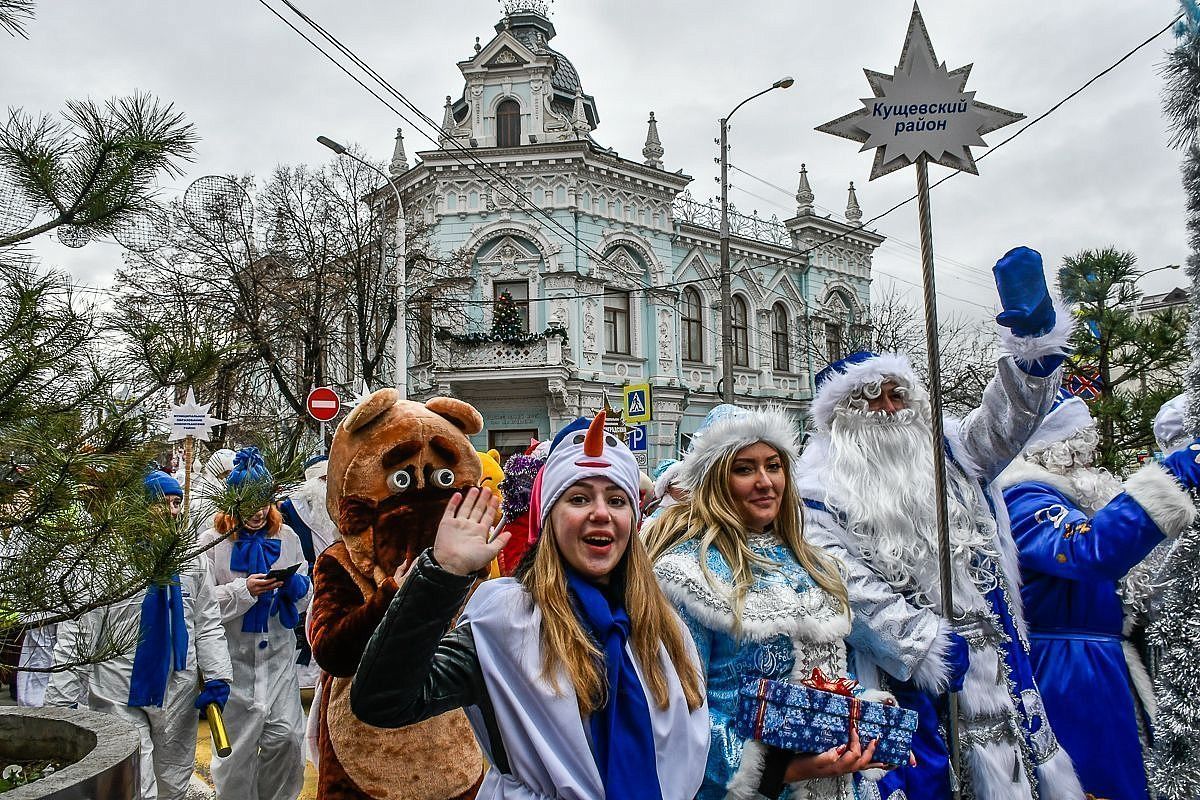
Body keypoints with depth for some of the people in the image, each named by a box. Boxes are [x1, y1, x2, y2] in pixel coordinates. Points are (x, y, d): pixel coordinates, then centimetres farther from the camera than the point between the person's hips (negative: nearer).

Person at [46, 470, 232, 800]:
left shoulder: (191, 558, 4)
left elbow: (208, 623, 10)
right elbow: (75, 633, -10)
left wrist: (217, 676, 1)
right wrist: (62, 700, -12)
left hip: (179, 695, 5)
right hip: (118, 697, -4)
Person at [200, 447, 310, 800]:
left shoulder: (286, 536, 6)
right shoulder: (213, 540, -3)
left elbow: (305, 596, 10)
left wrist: (294, 584, -11)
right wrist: (244, 590, -20)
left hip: (278, 652, 2)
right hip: (233, 655, -2)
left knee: (287, 735, 0)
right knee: (238, 743, 6)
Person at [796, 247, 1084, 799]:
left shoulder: (950, 459, 12)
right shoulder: (824, 495, -4)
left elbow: (1008, 416, -2)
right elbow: (849, 583, -13)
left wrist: (1033, 331, -18)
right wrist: (924, 640, -18)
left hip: (993, 665, 4)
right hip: (904, 672, -4)